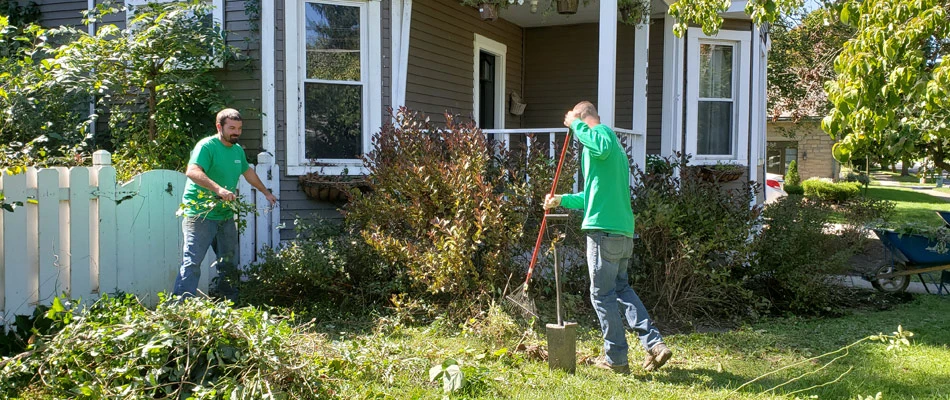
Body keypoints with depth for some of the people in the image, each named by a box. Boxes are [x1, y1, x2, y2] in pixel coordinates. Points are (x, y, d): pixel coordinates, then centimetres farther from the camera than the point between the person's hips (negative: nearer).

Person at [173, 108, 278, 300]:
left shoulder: (238, 150, 14)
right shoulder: (206, 146, -12)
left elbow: (248, 172, 32)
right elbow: (192, 171, -27)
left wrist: (266, 192, 38)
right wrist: (219, 189, -38)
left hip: (226, 215, 8)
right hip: (200, 214, -8)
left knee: (229, 262, 13)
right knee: (192, 261, -12)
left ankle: (229, 302, 24)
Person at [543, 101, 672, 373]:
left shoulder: (602, 131, -5)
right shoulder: (613, 146, 26)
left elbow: (601, 148, -33)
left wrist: (576, 124, -19)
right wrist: (562, 200, 28)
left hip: (604, 229, -10)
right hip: (624, 230, 10)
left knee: (602, 294, 1)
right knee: (621, 288, 19)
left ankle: (616, 358, 9)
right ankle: (654, 343, 11)